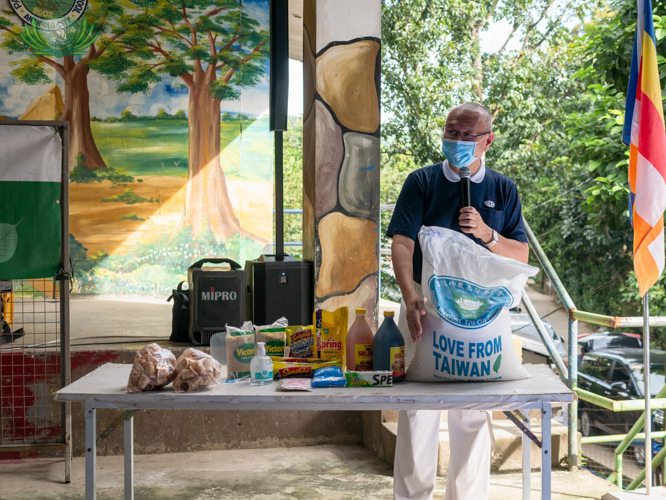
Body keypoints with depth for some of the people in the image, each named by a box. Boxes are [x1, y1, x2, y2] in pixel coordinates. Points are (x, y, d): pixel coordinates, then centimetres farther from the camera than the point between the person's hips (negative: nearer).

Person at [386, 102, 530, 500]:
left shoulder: (504, 190, 10)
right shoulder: (422, 181, 4)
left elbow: (521, 256, 6)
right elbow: (402, 244, -7)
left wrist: (487, 234, -14)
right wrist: (411, 298, -23)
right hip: (426, 305, -1)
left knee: (474, 412, 6)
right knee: (418, 405, -1)